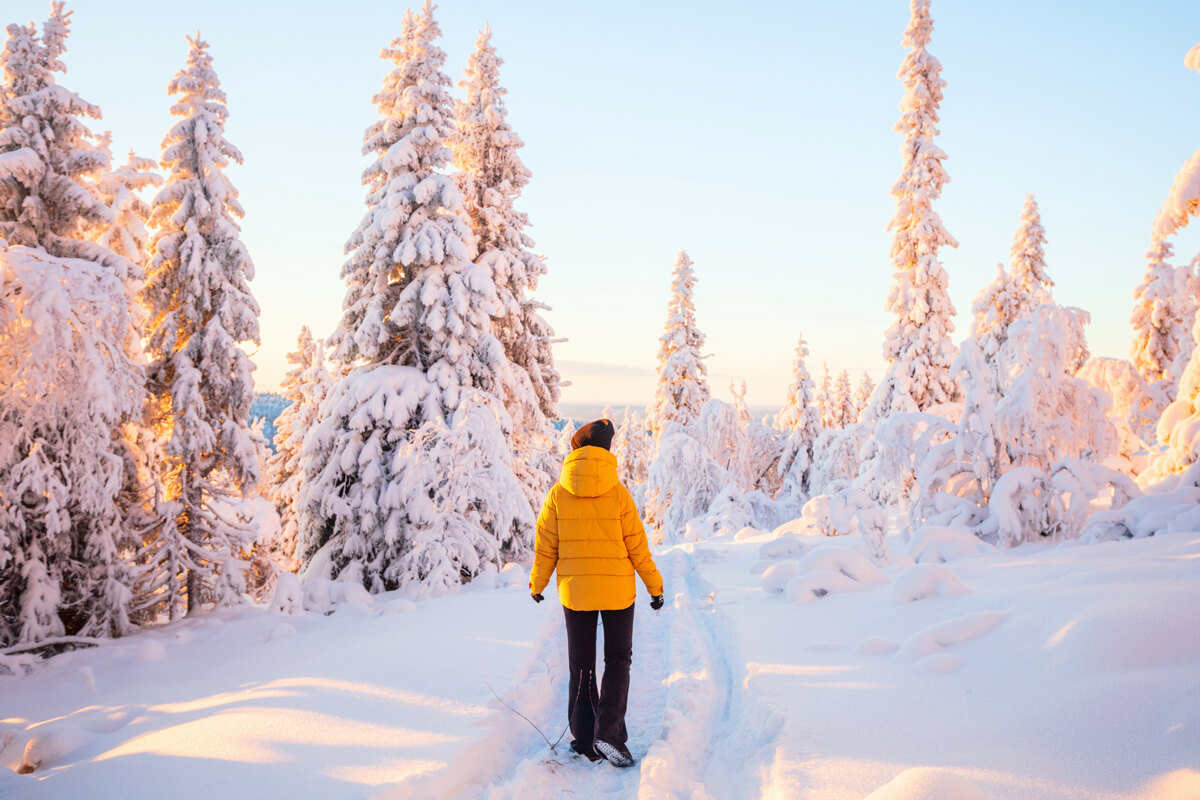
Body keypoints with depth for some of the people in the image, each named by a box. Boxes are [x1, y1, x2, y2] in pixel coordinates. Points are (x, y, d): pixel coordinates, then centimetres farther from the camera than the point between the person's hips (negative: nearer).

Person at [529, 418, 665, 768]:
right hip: (617, 590, -1)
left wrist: (537, 584, 14)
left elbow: (545, 546, 0)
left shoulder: (558, 493, -5)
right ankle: (609, 731, -5)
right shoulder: (618, 492, -8)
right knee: (618, 660, 11)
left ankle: (584, 739, 16)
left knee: (582, 665, 13)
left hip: (575, 590, 1)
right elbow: (636, 545, -5)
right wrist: (654, 585, 5)